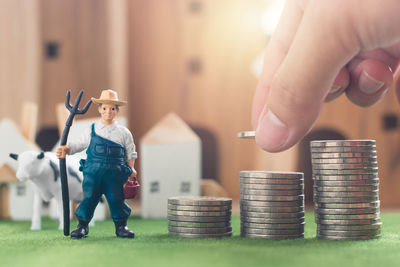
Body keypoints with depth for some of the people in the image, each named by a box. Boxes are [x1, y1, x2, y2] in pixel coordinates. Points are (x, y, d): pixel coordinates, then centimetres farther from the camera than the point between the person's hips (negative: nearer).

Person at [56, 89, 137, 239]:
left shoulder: (124, 133, 11)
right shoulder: (92, 130, 10)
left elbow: (130, 154, 16)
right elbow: (79, 144, 13)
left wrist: (131, 170, 6)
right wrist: (65, 149, -5)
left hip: (114, 174, 0)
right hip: (92, 171, 0)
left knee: (116, 199, -3)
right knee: (89, 197, -2)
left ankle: (121, 226, 13)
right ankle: (82, 225, 13)